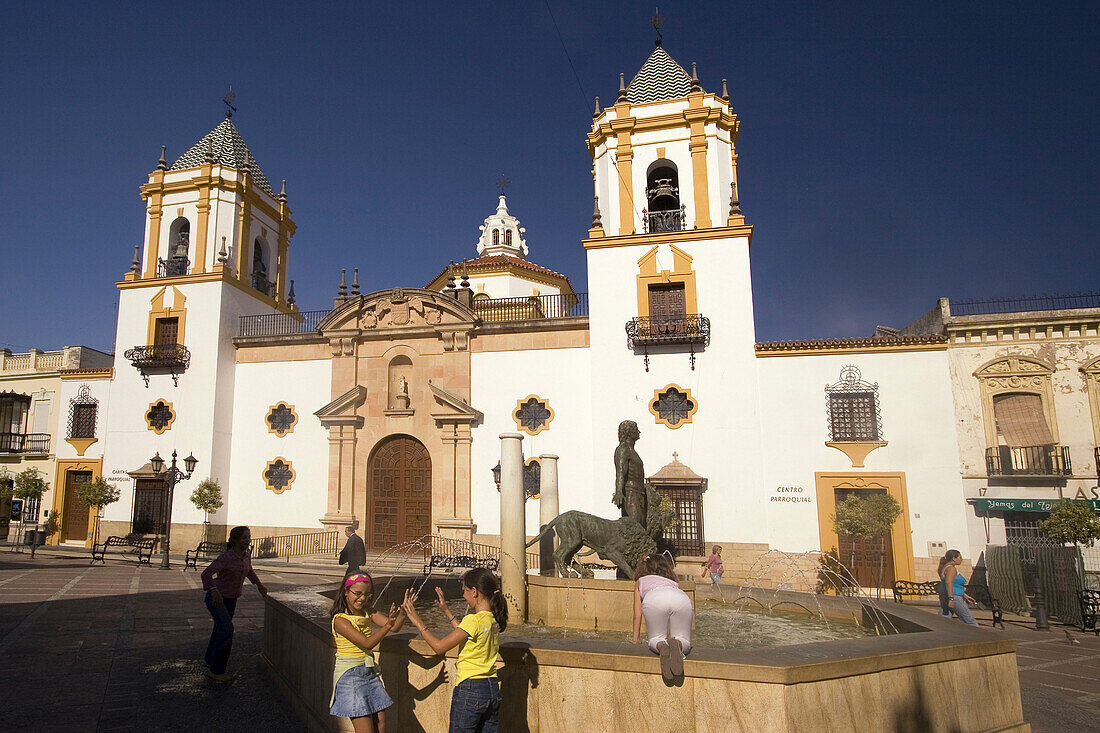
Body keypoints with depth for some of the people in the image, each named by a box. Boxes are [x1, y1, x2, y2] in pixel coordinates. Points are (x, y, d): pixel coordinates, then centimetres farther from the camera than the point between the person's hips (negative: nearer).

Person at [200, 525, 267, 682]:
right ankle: (215, 670, -6)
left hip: (231, 599, 7)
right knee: (226, 630, -19)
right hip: (216, 597, -7)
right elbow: (206, 574, -35)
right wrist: (214, 591, -49)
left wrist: (258, 584, 18)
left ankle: (211, 660, 42)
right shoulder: (226, 557, -25)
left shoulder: (247, 554, -3)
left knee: (220, 630, 21)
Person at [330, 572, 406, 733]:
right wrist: (387, 625, -35)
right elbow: (367, 643, -24)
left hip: (369, 673, 6)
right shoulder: (340, 620, -15)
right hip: (350, 676, -6)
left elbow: (395, 627, -5)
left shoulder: (368, 615, 4)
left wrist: (403, 612, -24)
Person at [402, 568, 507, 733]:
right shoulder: (494, 619, 5)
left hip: (470, 690, -8)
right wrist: (446, 611, 24)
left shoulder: (473, 620, -19)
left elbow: (440, 647, -14)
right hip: (493, 689, 8)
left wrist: (418, 623, -4)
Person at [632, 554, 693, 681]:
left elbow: (637, 614, 38)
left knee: (655, 639, 16)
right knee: (684, 641, 15)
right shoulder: (672, 580, 43)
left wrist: (635, 639, 49)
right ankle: (677, 644, -20)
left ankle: (661, 646, -18)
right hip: (681, 598, 2)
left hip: (654, 599, -1)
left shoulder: (640, 580, 38)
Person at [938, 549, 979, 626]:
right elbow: (948, 582, -25)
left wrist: (965, 596, 29)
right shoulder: (951, 568, -11)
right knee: (970, 620, 4)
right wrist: (951, 598, -31)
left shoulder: (946, 567, 20)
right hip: (954, 598, -10)